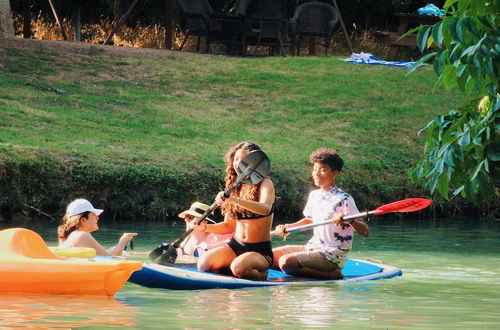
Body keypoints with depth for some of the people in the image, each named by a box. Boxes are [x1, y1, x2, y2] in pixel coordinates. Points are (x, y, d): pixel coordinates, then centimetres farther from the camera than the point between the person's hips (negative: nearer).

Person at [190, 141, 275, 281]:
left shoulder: (265, 184, -6)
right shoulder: (235, 187, 11)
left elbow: (265, 209, -29)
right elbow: (228, 226, 15)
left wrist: (234, 199, -39)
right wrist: (204, 227, -3)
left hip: (260, 250, -5)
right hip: (235, 246, 5)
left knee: (238, 267, -35)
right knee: (204, 263, -21)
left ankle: (262, 272, -2)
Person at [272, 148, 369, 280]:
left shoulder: (343, 199, -14)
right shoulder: (314, 195, 9)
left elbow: (365, 233, -18)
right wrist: (287, 228, 15)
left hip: (333, 255, -8)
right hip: (312, 248, 8)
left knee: (286, 262, -29)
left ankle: (332, 274, -15)